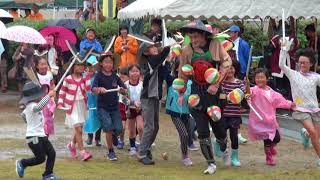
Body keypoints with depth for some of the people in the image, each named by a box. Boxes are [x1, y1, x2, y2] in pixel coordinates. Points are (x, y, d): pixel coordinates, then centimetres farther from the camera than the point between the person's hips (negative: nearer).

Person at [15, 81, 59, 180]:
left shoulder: (30, 106, 13)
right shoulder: (31, 106, -20)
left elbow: (23, 114, 31)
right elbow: (38, 107, -45)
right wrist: (49, 96, -44)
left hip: (41, 135, 10)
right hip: (33, 137, -10)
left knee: (52, 153, 4)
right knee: (40, 158, -6)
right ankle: (22, 163, 15)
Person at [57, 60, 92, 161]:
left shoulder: (84, 78, 1)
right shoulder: (68, 79, -7)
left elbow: (88, 89, -15)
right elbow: (62, 92, 2)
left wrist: (88, 76, -17)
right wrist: (60, 103, -8)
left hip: (82, 105, 5)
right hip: (72, 107, -5)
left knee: (78, 129, 14)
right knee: (78, 129, -12)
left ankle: (72, 145, 40)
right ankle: (82, 152, -11)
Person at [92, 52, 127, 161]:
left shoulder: (115, 76, 6)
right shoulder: (99, 76, -5)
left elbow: (124, 89, 2)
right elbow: (93, 89, -19)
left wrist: (123, 90, -22)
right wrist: (99, 89, -41)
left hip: (114, 107, 3)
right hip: (103, 107, -3)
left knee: (118, 129, -6)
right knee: (109, 128, -18)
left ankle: (110, 140, 29)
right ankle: (111, 152, -2)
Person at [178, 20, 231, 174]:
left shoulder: (215, 45, -9)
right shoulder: (187, 50, -4)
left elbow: (227, 63, -9)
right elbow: (182, 74, 6)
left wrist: (216, 84, -15)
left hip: (214, 91, -1)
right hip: (197, 93, 1)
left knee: (218, 125, 11)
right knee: (202, 131, -2)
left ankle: (224, 150, 44)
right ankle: (211, 163, 10)